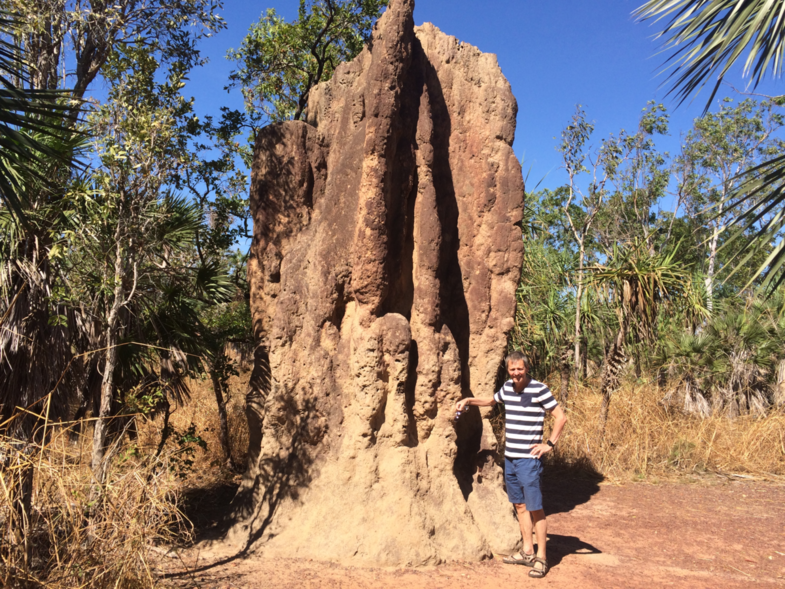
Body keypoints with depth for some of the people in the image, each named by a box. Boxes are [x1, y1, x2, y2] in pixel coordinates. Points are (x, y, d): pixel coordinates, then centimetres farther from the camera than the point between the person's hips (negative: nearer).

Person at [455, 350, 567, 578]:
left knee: (535, 508, -1)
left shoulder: (539, 390, -12)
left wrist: (549, 444, -12)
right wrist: (468, 401, 16)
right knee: (519, 505, 14)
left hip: (529, 459, -7)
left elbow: (561, 417, -10)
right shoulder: (507, 388, 7)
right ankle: (527, 552, 25)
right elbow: (491, 401, 28)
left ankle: (541, 558, 8)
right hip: (510, 457, 7)